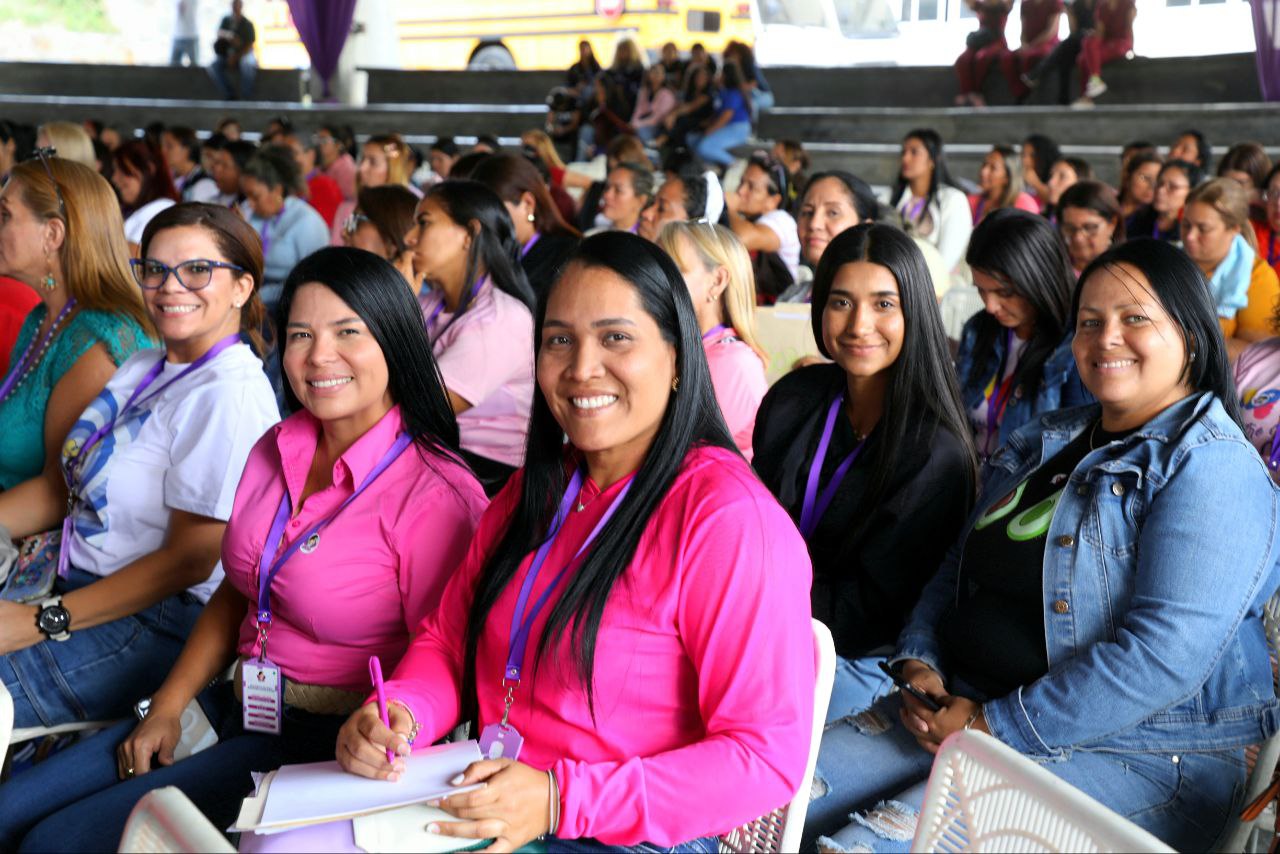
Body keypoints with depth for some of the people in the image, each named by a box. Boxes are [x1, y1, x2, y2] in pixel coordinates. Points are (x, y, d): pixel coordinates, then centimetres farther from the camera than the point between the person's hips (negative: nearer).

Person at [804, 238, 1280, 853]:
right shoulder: (1042, 442, 16)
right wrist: (919, 662, 0)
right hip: (970, 711, 8)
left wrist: (997, 726, -20)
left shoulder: (1209, 467, -11)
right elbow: (957, 571, 21)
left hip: (1136, 754, -7)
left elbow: (1164, 655, -22)